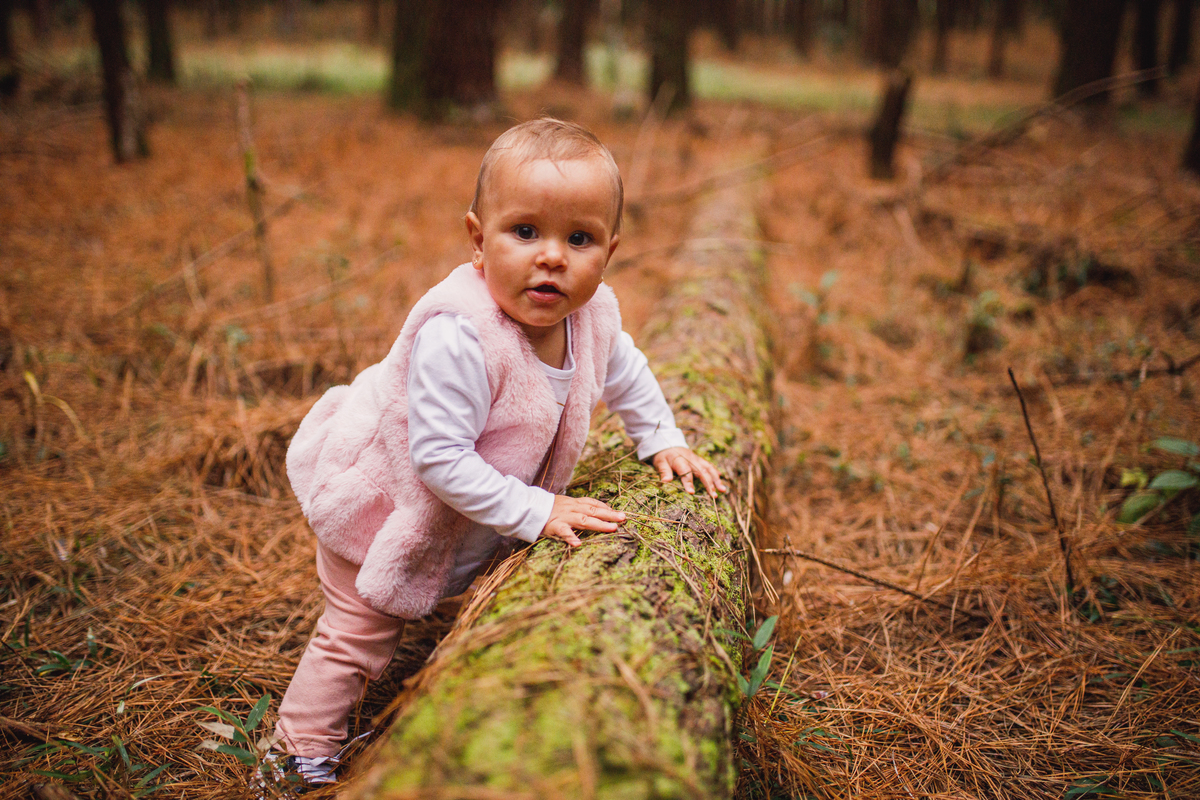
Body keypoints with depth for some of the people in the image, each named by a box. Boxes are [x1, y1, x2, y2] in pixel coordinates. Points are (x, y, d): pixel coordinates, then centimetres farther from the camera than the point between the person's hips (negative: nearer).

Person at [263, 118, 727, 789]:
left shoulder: (593, 313, -16)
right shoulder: (457, 337, -42)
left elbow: (624, 372, 8)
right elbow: (440, 458, -37)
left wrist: (664, 442, 4)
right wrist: (534, 512, -33)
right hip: (384, 498, -6)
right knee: (360, 633, 5)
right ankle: (307, 755, 24)